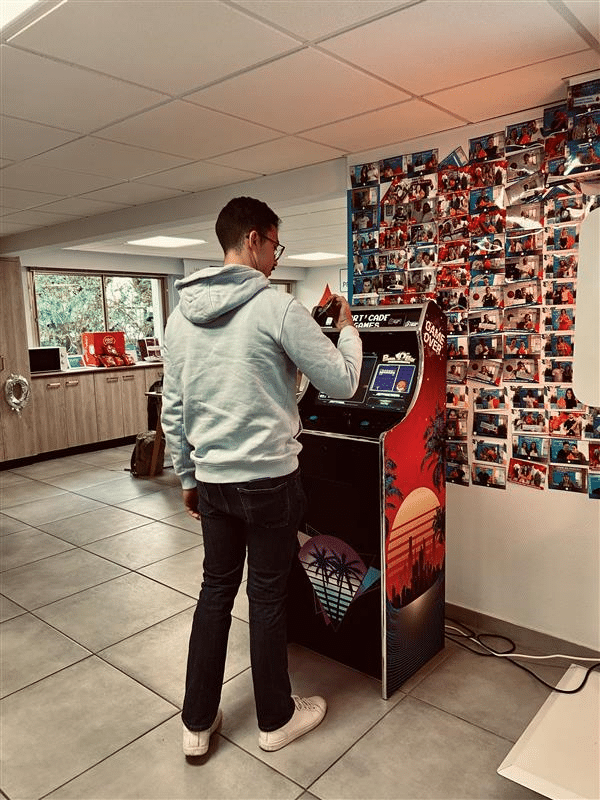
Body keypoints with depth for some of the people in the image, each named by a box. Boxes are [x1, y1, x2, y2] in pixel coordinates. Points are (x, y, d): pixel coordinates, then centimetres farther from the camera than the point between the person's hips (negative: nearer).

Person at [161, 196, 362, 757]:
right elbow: (342, 383, -10)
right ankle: (276, 719, 32)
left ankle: (197, 723, 32)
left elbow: (172, 409, 8)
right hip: (269, 480, -5)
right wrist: (346, 326, 7)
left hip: (211, 480, 5)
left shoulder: (181, 314, 4)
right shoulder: (276, 307, -14)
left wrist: (187, 476, 18)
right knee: (267, 596, 10)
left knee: (215, 589, 18)